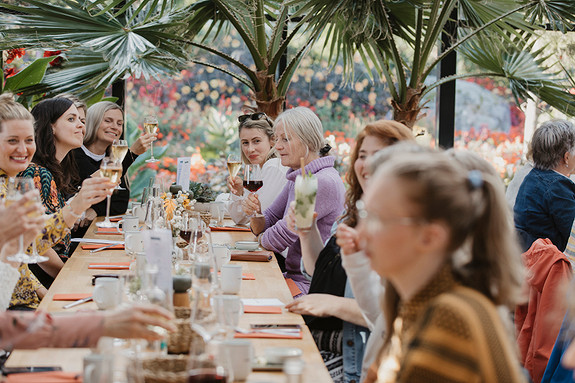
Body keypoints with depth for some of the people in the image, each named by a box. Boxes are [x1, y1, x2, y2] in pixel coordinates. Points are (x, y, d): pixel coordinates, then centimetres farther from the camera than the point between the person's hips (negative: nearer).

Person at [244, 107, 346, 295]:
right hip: (293, 276, 9)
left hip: (311, 285, -9)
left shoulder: (323, 183, -19)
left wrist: (260, 237, 5)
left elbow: (278, 240, -18)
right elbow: (264, 228, 16)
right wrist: (255, 213, -7)